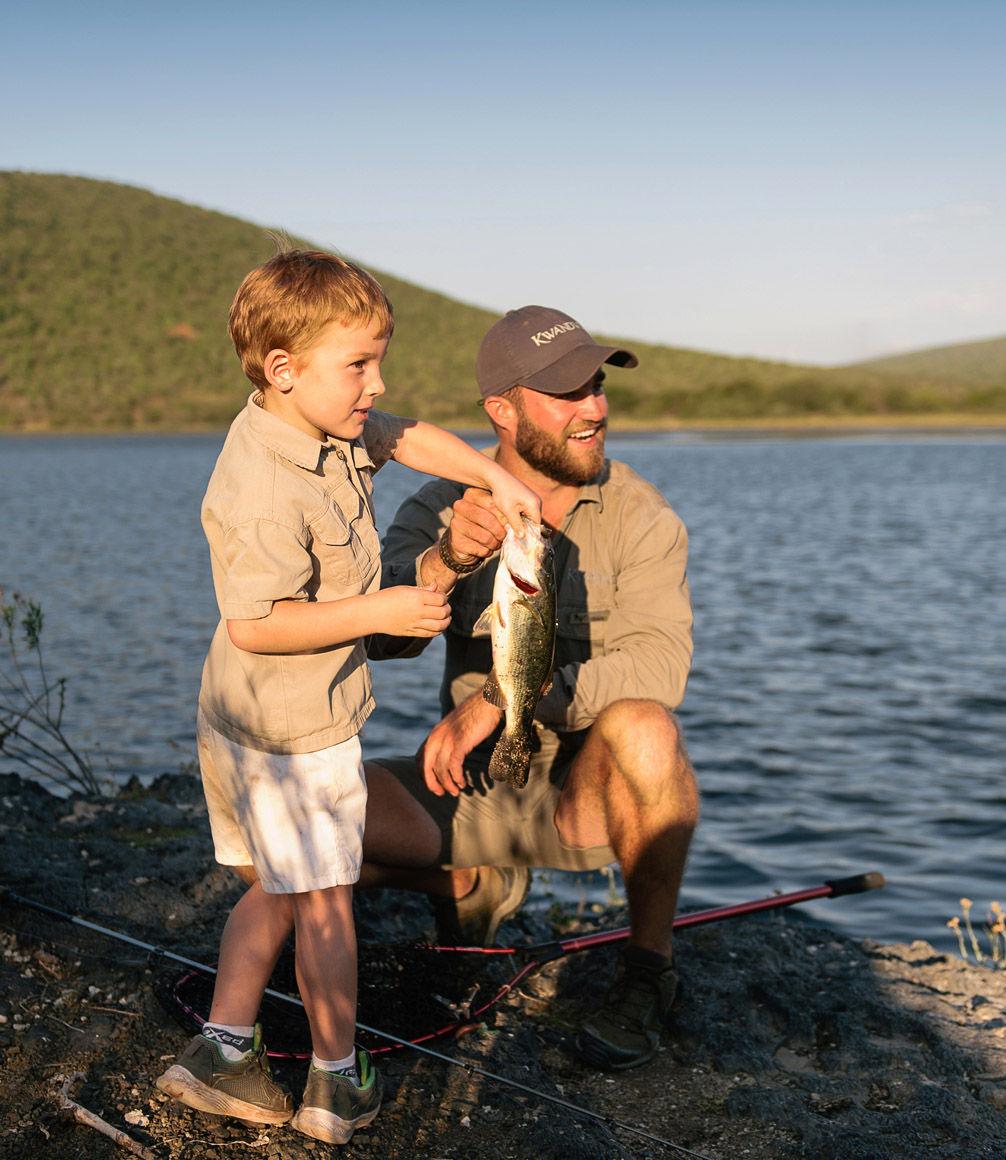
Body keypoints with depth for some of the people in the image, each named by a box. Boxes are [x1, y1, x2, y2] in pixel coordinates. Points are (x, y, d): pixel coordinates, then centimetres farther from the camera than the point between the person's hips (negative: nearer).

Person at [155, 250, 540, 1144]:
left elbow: (404, 436, 17)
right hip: (295, 731, -9)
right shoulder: (264, 491, -28)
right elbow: (253, 624, -30)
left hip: (243, 723, 9)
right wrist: (377, 613, -27)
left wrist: (496, 477, 8)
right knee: (324, 902, 6)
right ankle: (338, 1084, 21)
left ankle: (223, 1052, 23)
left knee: (273, 889, 19)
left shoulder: (324, 426, 1)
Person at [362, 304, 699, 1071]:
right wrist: (445, 561, -40)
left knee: (641, 726, -37)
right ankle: (474, 883, 9)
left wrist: (501, 700, -33)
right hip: (482, 787, 2)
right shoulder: (442, 511, -3)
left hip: (591, 793, -2)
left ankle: (649, 969, -14)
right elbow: (375, 634, -19)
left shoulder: (637, 514, -10)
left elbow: (657, 665, -24)